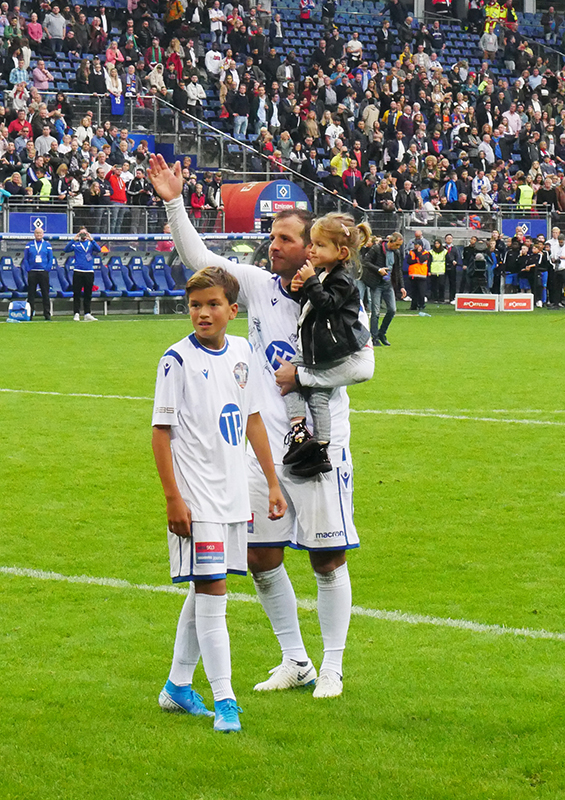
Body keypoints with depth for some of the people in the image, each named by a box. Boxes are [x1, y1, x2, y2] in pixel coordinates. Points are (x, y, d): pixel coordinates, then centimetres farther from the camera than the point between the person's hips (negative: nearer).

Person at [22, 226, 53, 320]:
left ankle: (47, 313, 2)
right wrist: (28, 269, -4)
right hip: (32, 273, 0)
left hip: (43, 272, 0)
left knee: (45, 294, -1)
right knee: (31, 294, -1)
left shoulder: (47, 245, 9)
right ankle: (30, 313, 2)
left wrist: (47, 269, -4)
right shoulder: (29, 245, 9)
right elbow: (25, 259, 7)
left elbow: (50, 259, 7)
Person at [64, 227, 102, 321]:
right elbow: (66, 250, -5)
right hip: (78, 272, -1)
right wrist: (73, 240, -15)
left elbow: (98, 250, -6)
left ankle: (87, 314, 7)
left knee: (88, 295, 4)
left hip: (89, 272, 1)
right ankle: (76, 314, -1)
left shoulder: (91, 244, 12)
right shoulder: (76, 244, 10)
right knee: (76, 294, -3)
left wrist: (91, 240, -18)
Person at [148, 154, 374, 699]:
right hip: (265, 445, 5)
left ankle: (332, 667, 14)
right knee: (261, 558, 7)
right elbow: (198, 258, 4)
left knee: (328, 561, 1)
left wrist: (301, 375, -16)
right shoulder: (259, 286, 6)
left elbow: (363, 362, -17)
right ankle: (295, 661, 22)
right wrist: (174, 203, -6)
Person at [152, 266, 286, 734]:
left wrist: (273, 482, 16)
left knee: (204, 591, 14)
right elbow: (161, 431, -10)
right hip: (196, 497, -6)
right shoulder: (178, 360, -10)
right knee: (211, 592, -8)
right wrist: (173, 498, -15)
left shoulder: (241, 352, 7)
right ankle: (224, 700, -5)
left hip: (233, 493, 6)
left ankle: (178, 686, 26)